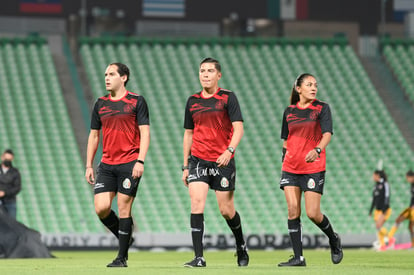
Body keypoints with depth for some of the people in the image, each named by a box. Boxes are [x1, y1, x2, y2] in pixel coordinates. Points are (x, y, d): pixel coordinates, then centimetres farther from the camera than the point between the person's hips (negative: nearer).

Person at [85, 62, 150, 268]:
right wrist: (89, 165, 11)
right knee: (101, 208, -7)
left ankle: (122, 257, 3)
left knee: (123, 208, -5)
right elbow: (94, 135, 17)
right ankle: (124, 237, 18)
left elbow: (145, 133, -4)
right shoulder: (101, 104, 12)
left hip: (130, 164, -4)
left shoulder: (137, 101, -1)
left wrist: (140, 161, -15)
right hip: (106, 164, 4)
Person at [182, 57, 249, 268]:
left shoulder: (228, 98, -2)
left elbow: (238, 128, -9)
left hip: (222, 161, -3)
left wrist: (229, 151, -26)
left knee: (226, 210, 3)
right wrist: (185, 166, 13)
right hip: (198, 161, 3)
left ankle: (241, 246, 31)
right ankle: (198, 257, -15)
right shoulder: (192, 101, 10)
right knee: (197, 204, -14)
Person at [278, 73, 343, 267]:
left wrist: (317, 150, -33)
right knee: (293, 211, -6)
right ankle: (298, 257, -3)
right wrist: (284, 159, 15)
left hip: (314, 168, -3)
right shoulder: (289, 111, 10)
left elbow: (327, 134, -15)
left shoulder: (322, 108, -1)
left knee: (313, 213, -7)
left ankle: (333, 239, 22)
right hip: (291, 168, 3)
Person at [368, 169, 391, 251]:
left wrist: (384, 210, -21)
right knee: (378, 228, 2)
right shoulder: (376, 186, 13)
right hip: (378, 210, 8)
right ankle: (382, 245, 6)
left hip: (385, 210, -8)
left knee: (379, 226, -18)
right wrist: (371, 210, 17)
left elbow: (387, 196, -16)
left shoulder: (385, 184, -11)